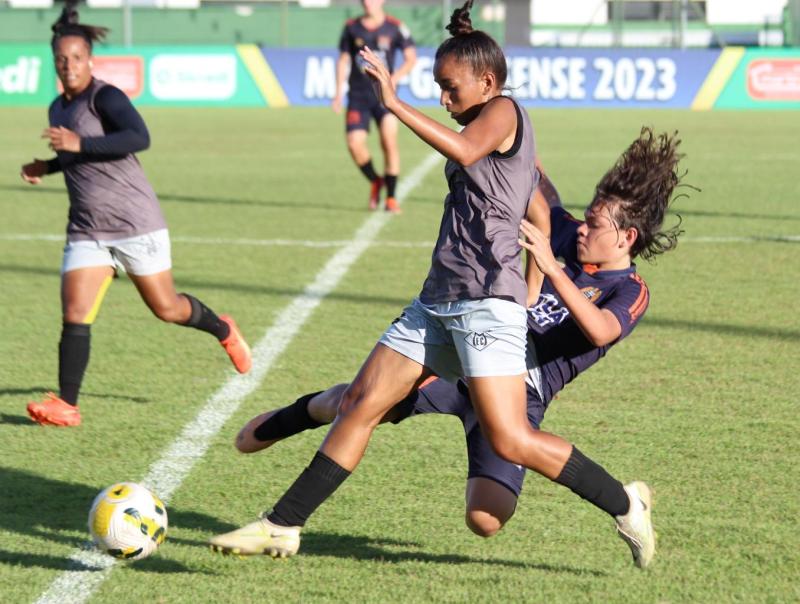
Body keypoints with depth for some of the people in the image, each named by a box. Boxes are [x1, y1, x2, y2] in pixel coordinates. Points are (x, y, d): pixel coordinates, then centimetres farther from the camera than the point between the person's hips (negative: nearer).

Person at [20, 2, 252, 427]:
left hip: (135, 224, -6)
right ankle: (66, 406, -8)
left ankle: (223, 330, 38)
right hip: (86, 231, 6)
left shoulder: (105, 97, -13)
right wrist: (47, 167, 11)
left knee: (166, 308, 8)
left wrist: (79, 144, -35)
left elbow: (139, 138, -31)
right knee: (74, 315, -10)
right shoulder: (58, 109, 11)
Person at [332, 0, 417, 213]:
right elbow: (343, 60, 14)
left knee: (389, 142, -15)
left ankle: (391, 197, -3)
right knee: (355, 145, -11)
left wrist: (395, 78, -15)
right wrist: (338, 93, 8)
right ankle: (375, 182, 17)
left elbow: (411, 58, 2)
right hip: (358, 96, 2)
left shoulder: (395, 28, 0)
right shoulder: (351, 27, 7)